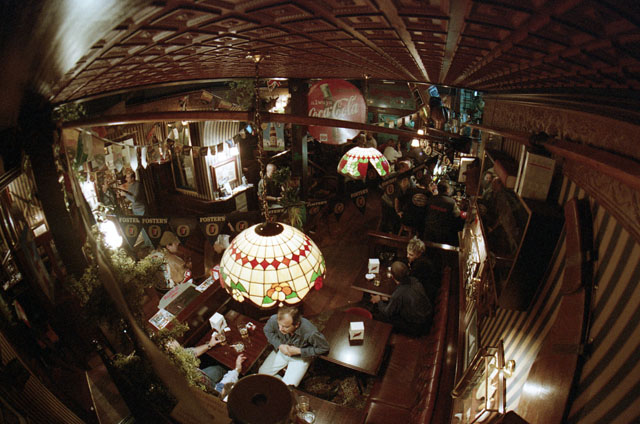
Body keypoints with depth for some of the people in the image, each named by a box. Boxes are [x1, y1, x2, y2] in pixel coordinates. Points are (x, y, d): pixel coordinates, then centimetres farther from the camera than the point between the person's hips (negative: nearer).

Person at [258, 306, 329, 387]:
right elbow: (267, 330, -6)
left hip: (300, 358, -3)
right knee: (262, 374, 5)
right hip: (281, 350, 4)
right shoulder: (274, 319, -31)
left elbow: (324, 347, -22)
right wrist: (279, 345, -20)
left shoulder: (310, 332, -40)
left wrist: (299, 351, -25)